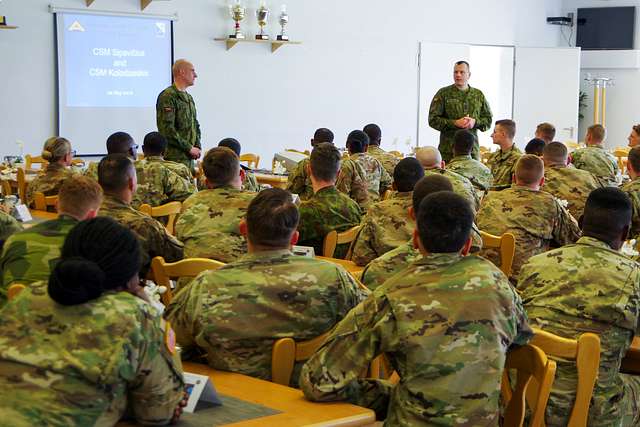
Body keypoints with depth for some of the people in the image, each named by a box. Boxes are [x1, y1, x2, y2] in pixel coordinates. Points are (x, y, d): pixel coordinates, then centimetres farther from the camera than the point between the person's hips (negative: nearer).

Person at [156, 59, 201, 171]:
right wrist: (189, 148, -14)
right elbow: (167, 129, -18)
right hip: (175, 157, -9)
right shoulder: (168, 96, -11)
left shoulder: (189, 97, 19)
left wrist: (197, 147, 8)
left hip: (190, 158, 9)